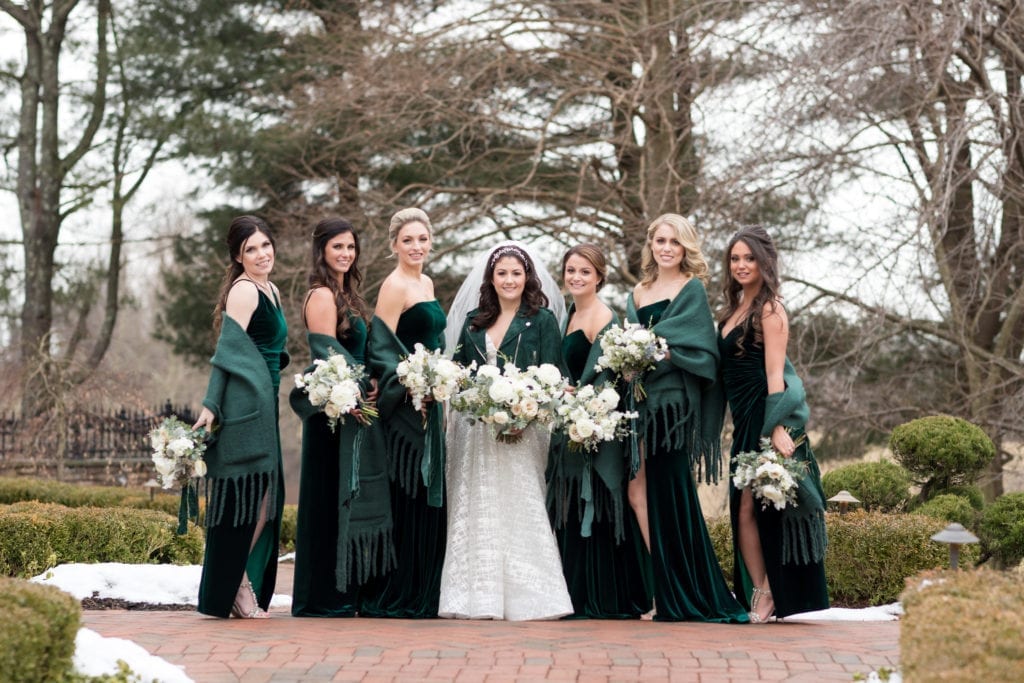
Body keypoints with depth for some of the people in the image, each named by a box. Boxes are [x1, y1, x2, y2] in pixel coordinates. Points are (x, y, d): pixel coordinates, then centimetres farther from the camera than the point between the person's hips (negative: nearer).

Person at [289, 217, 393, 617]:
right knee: (332, 495, -6)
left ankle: (347, 591, 16)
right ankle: (326, 596, -1)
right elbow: (326, 355, -17)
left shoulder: (346, 295, 17)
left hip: (355, 406, 10)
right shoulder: (322, 296, -12)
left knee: (351, 495, 11)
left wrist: (368, 390, 6)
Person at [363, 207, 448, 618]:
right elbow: (381, 349, -16)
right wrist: (410, 385, -23)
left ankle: (421, 595, 17)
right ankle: (395, 597, -1)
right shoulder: (394, 287, -11)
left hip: (428, 403, 9)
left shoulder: (426, 283, 16)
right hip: (404, 407, -9)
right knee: (406, 499, -7)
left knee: (428, 498, 11)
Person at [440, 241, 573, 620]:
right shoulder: (473, 321, 13)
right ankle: (481, 597, 7)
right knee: (477, 510, 3)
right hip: (477, 430, 4)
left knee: (519, 508, -5)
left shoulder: (542, 320, 2)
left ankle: (526, 597, -1)